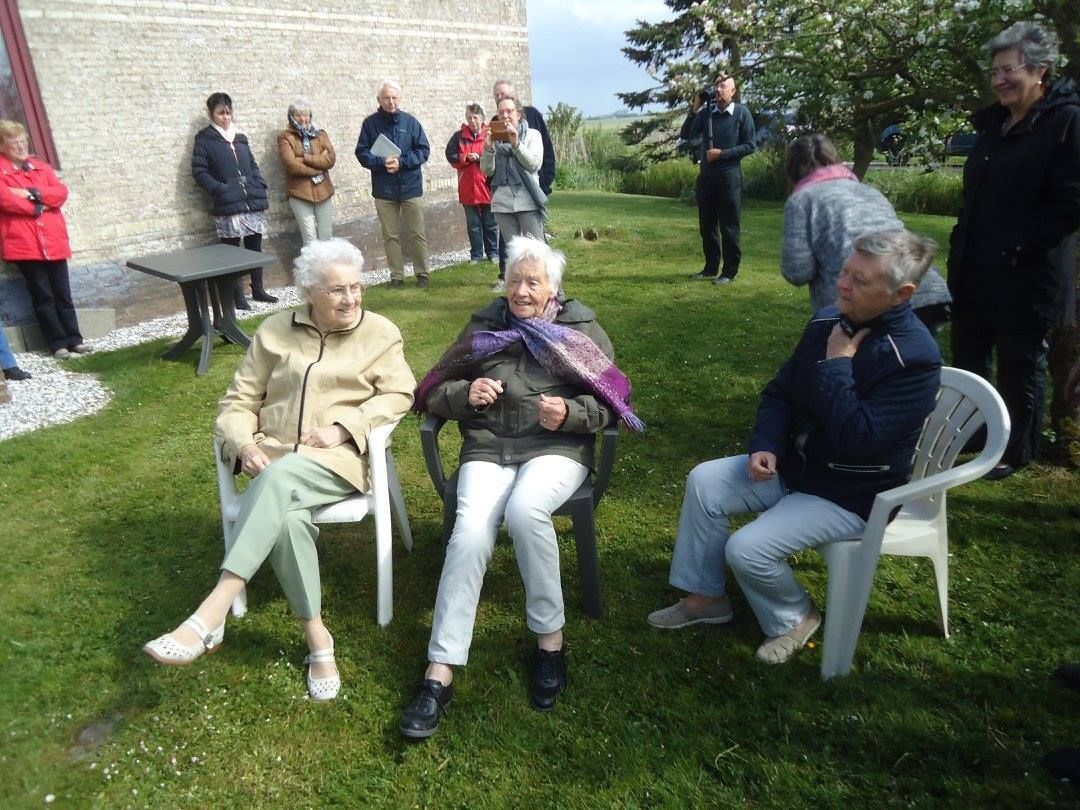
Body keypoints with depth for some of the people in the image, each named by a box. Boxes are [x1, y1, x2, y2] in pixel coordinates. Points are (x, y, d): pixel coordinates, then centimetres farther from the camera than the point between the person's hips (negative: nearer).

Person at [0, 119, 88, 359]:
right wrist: (36, 207, -7)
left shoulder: (40, 166, 16)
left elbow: (61, 192, 2)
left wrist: (32, 194, -10)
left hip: (53, 240, 4)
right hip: (23, 243, -4)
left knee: (63, 294, 7)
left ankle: (74, 338, 12)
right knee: (43, 297, 1)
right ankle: (57, 343, 5)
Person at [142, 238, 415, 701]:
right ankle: (317, 638, -19)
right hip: (273, 459, 2)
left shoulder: (380, 333, 11)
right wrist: (244, 445, -8)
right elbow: (239, 401, 13)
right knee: (285, 515, -34)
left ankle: (210, 618, -39)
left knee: (279, 478, -37)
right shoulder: (275, 332, 15)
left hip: (338, 460, -2)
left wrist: (342, 428, -13)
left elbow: (398, 394, 0)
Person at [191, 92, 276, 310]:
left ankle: (258, 289, 20)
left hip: (253, 202, 5)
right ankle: (237, 295, 6)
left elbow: (253, 165, 21)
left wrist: (260, 187, 5)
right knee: (232, 250, -1)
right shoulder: (204, 139, 1)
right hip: (228, 206, -5)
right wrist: (220, 190, -15)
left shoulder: (240, 138, 17)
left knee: (255, 245, 9)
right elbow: (199, 171, -4)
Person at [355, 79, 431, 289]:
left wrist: (401, 162, -13)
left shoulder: (410, 122, 2)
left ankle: (422, 274, 14)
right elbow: (362, 153, 0)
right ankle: (396, 276, 15)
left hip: (410, 187, -1)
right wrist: (382, 162, -17)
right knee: (390, 236, 6)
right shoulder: (370, 123, 2)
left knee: (417, 235, 3)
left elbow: (423, 150, 0)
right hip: (383, 189, 1)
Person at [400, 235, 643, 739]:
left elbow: (613, 400, 5)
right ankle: (439, 673, -22)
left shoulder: (580, 328, 9)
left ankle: (550, 639, -15)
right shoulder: (483, 326, 15)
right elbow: (432, 391, 15)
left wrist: (570, 413, -15)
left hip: (556, 447, -2)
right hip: (487, 449, 2)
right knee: (470, 531, -27)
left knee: (524, 510, -35)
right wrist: (465, 393, -8)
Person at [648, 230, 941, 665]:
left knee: (747, 549, -20)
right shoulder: (828, 321, -1)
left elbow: (855, 440, -32)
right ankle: (704, 596, 10)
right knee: (703, 481, -7)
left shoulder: (915, 358, -24)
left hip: (851, 493, -7)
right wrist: (765, 447, -9)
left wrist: (837, 363, -25)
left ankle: (794, 617, 14)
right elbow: (779, 392, 7)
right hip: (792, 463, 8)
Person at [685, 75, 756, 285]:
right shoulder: (706, 112, 8)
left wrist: (722, 154, -13)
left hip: (729, 176, -4)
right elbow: (688, 136, 2)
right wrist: (694, 111, -7)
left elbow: (749, 146, -4)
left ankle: (729, 272, 7)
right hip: (706, 175, 4)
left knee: (729, 227, 0)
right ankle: (710, 269, 21)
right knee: (707, 225, 10)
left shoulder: (742, 114, -1)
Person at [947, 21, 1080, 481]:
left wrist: (1019, 250, -18)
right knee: (967, 358, 17)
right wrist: (962, 247, 10)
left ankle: (1016, 452, 22)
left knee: (1019, 366, 6)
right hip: (975, 271, 7)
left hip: (1026, 277, -7)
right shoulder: (994, 123, 13)